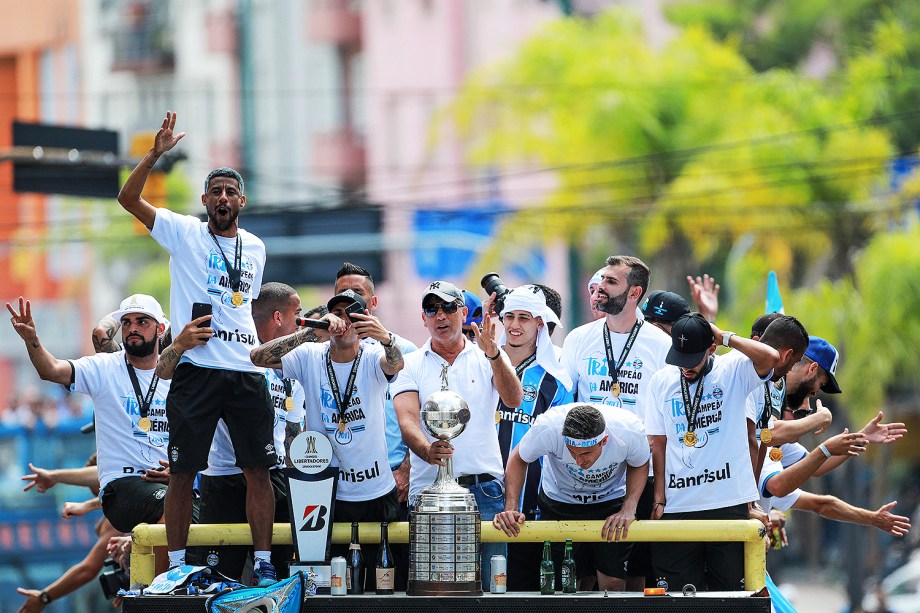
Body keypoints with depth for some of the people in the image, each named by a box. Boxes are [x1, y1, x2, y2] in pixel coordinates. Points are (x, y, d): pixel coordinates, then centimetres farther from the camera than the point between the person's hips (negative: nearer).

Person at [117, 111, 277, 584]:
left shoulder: (255, 248, 16)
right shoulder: (184, 233, 3)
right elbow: (128, 198, -7)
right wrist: (156, 154, -18)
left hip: (246, 372, 3)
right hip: (195, 368, -3)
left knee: (258, 470, 0)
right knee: (182, 472, -1)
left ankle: (263, 562, 5)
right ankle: (176, 563, 7)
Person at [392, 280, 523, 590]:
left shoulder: (486, 359, 10)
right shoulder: (411, 365, 8)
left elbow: (514, 400, -8)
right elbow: (407, 421, -6)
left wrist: (493, 354, -24)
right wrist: (427, 451, -28)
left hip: (485, 487, 0)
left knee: (492, 582, -6)